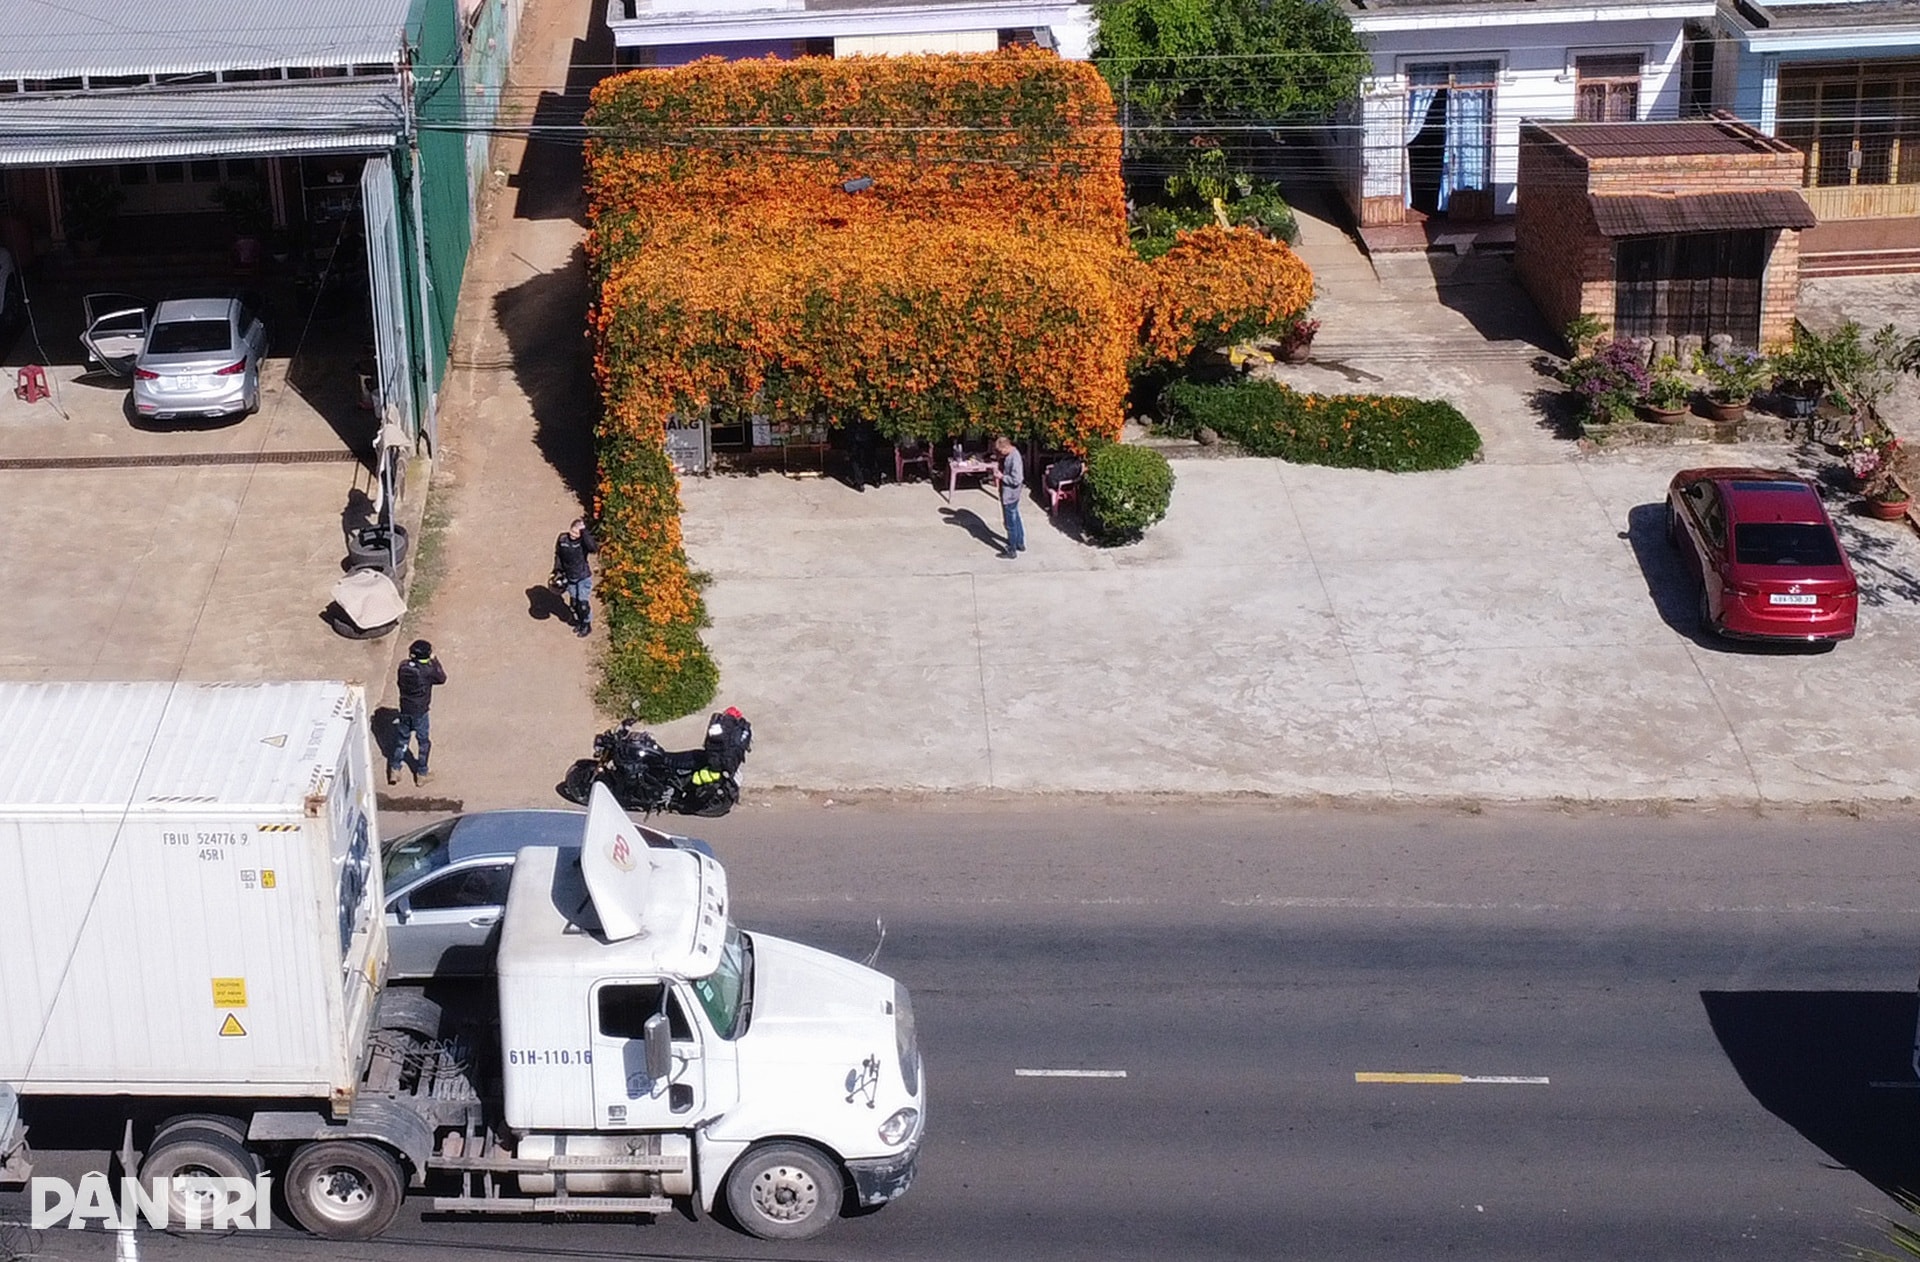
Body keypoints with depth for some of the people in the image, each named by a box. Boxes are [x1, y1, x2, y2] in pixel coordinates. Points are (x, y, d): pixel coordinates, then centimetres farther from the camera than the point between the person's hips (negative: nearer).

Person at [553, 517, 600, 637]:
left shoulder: (584, 541, -23)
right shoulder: (562, 539, -12)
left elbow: (594, 548, -46)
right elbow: (558, 555, 5)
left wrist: (584, 531, -42)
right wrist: (558, 570, 1)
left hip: (583, 578, -4)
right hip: (569, 578, 4)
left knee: (583, 603, 2)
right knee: (574, 602, 18)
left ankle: (587, 626, 25)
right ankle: (580, 621, 42)